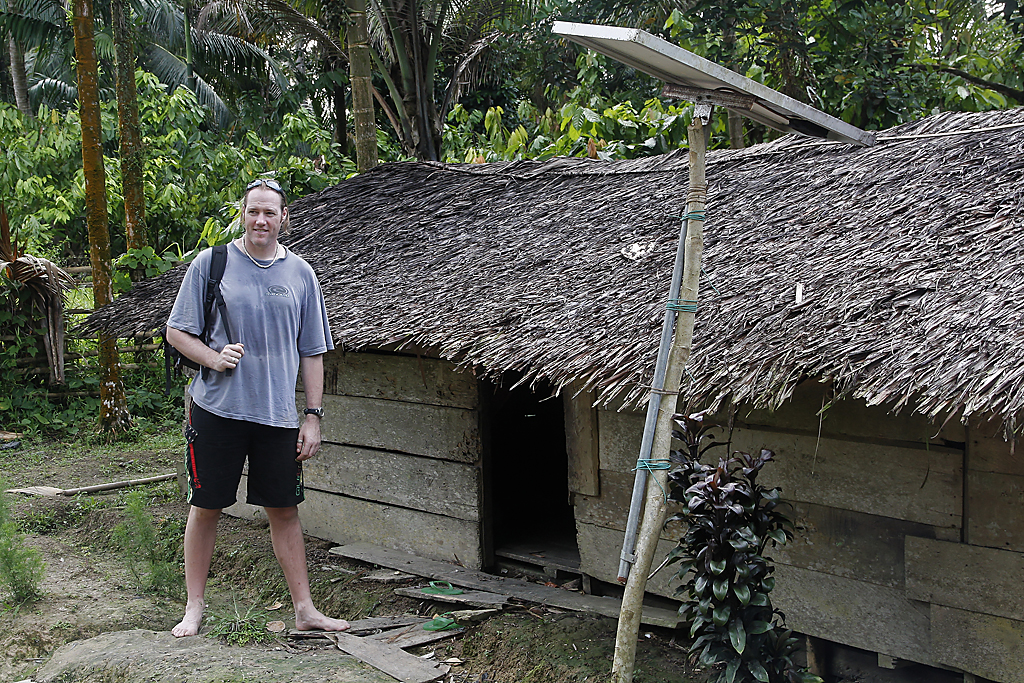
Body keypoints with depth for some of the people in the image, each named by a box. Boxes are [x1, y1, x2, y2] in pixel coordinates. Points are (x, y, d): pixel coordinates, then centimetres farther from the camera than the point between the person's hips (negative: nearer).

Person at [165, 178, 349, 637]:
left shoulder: (300, 273, 7)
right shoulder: (209, 264, -1)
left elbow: (312, 353, 10)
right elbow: (177, 332, 3)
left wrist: (313, 416, 5)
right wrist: (214, 359, -15)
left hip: (278, 414, 2)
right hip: (217, 409, -2)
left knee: (284, 510, 8)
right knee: (205, 508, 6)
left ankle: (304, 608, 17)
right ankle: (194, 608, 20)